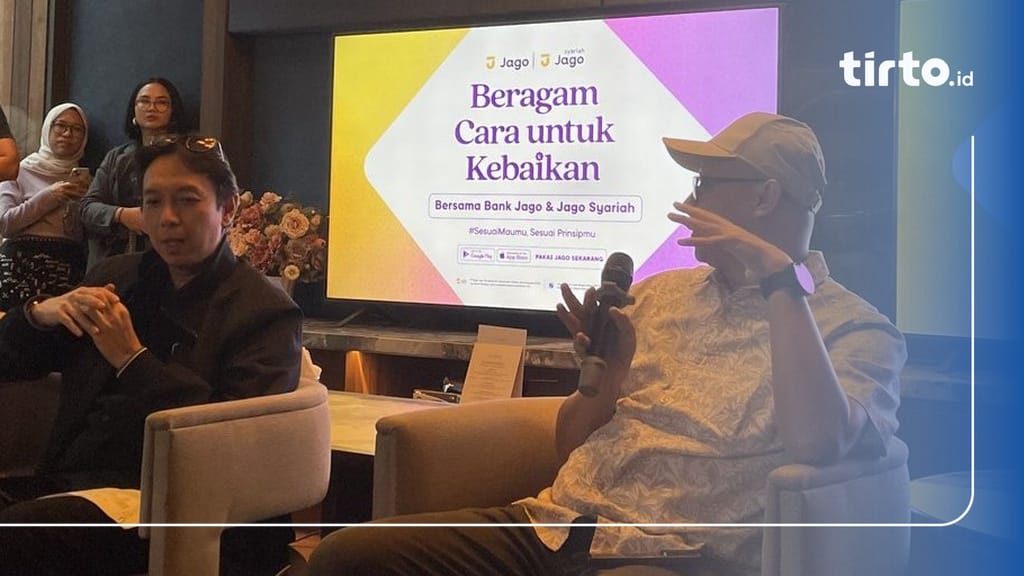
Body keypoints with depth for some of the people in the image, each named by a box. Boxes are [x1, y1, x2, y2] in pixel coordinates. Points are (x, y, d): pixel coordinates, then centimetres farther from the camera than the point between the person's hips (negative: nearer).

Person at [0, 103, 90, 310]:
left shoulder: (84, 178, 17)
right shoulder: (21, 170, 9)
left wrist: (86, 197, -2)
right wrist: (48, 197, -6)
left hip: (69, 267, 2)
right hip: (22, 263, -2)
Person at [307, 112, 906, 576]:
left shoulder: (855, 328, 2)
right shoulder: (660, 293, 19)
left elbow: (814, 445, -20)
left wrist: (779, 279, -17)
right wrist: (606, 377, -1)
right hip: (553, 524, 6)